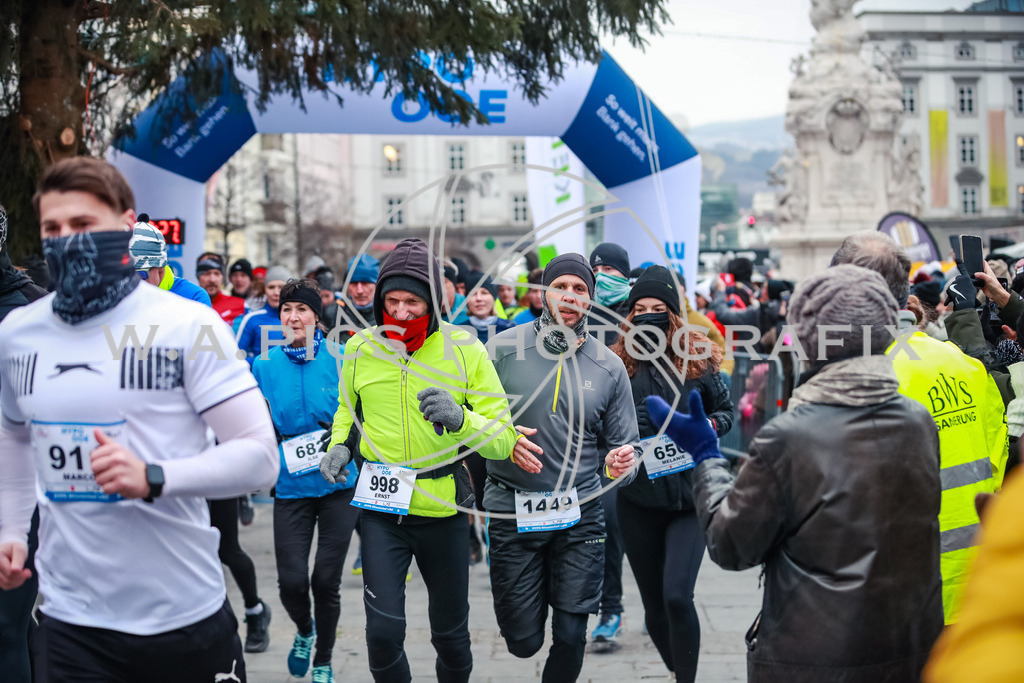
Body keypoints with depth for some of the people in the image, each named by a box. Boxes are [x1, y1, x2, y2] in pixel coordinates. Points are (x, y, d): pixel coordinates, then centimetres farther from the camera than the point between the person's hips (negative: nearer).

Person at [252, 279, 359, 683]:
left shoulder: (339, 359, -4)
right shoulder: (265, 365, 2)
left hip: (339, 484, -1)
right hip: (291, 487, 1)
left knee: (326, 580, 1)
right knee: (292, 581, -5)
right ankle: (304, 631, 30)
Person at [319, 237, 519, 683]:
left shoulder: (465, 352, -9)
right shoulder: (360, 349, -1)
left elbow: (503, 439, -10)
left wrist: (459, 417, -29)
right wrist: (339, 444, 1)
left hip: (443, 509, 0)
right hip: (381, 509, 1)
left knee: (450, 630, 14)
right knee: (383, 630, -10)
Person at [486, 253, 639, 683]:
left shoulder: (609, 366, 3)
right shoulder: (505, 348, -3)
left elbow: (622, 445, 8)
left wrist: (618, 464, -15)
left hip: (580, 515, 1)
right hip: (512, 513, -1)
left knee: (570, 638, -1)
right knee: (523, 642, 5)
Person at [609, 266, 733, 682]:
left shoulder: (698, 358, 0)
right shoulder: (617, 363, 1)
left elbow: (726, 410, 11)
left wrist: (707, 426, -10)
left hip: (689, 496, -2)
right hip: (638, 502, 2)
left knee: (677, 596, -17)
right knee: (654, 604, 10)